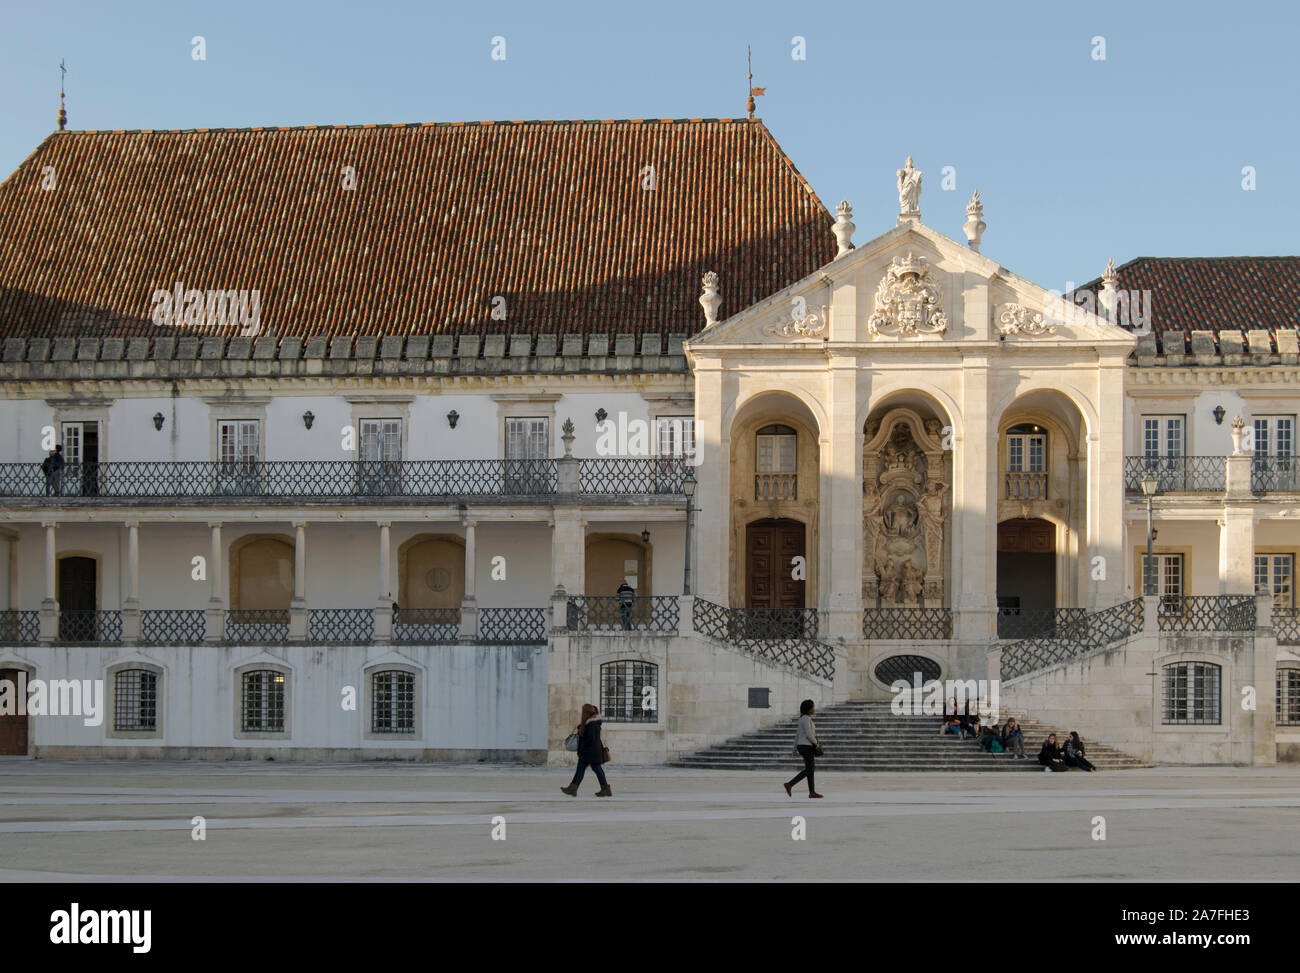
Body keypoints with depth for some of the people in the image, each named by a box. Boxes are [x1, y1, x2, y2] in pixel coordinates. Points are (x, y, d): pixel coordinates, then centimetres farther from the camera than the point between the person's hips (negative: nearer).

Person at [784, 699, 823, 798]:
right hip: (806, 746, -10)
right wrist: (816, 743, -9)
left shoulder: (803, 719, 14)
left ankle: (812, 792, 10)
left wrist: (795, 748, 20)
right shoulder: (806, 719, -16)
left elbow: (797, 734, 18)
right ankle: (789, 784, -10)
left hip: (802, 746, 10)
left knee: (812, 768, 10)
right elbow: (809, 734, -23)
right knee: (809, 770, -6)